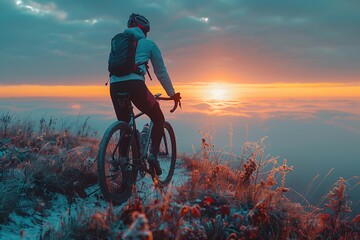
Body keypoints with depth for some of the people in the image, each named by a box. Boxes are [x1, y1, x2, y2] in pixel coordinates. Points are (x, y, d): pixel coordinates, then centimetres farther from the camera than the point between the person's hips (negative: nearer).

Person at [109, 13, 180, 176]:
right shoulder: (148, 44, 17)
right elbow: (161, 72, 20)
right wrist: (172, 94, 29)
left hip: (114, 85, 5)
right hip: (134, 83, -4)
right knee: (158, 119, 13)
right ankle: (153, 155, -3)